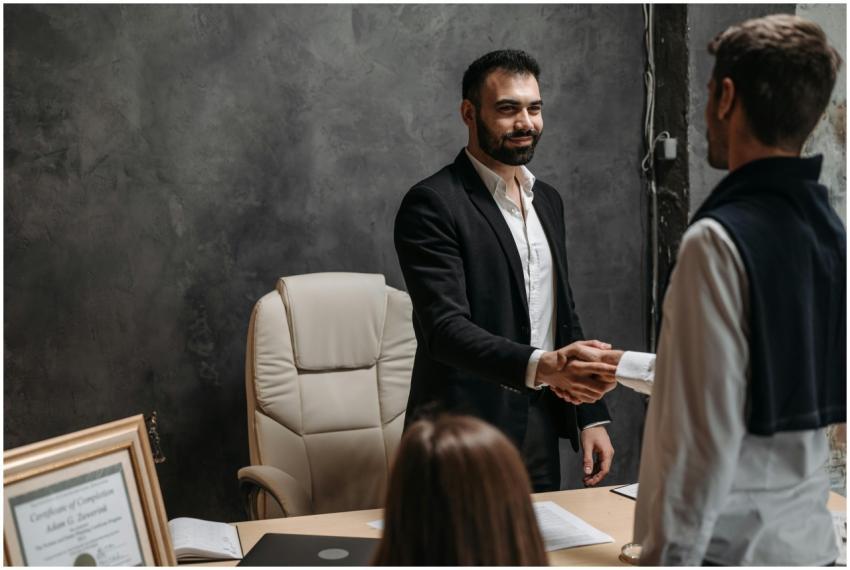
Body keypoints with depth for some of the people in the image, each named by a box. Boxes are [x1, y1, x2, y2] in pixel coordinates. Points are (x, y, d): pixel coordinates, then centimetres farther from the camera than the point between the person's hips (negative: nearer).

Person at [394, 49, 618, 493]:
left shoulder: (547, 201, 13)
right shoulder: (432, 204, -12)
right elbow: (446, 327, -23)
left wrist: (591, 416, 12)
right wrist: (540, 367, -37)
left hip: (540, 432, 7)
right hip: (466, 439, -7)